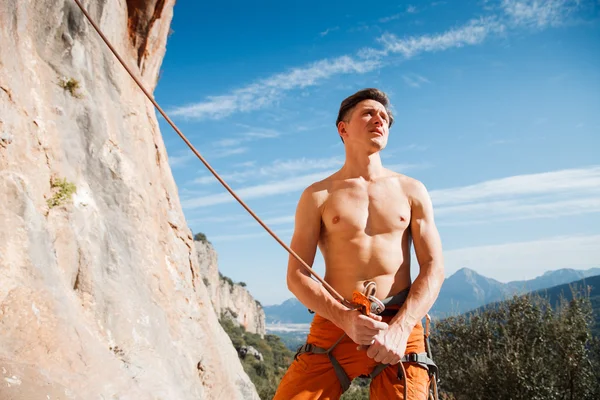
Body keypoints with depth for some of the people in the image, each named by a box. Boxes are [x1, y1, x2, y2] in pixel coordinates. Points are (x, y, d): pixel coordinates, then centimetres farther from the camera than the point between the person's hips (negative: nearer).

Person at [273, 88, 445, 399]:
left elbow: (433, 268, 3)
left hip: (401, 328, 1)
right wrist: (344, 318, -15)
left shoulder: (411, 191, 10)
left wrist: (401, 327, -12)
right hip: (334, 326, -1)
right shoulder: (318, 196, 6)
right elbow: (296, 276, 1)